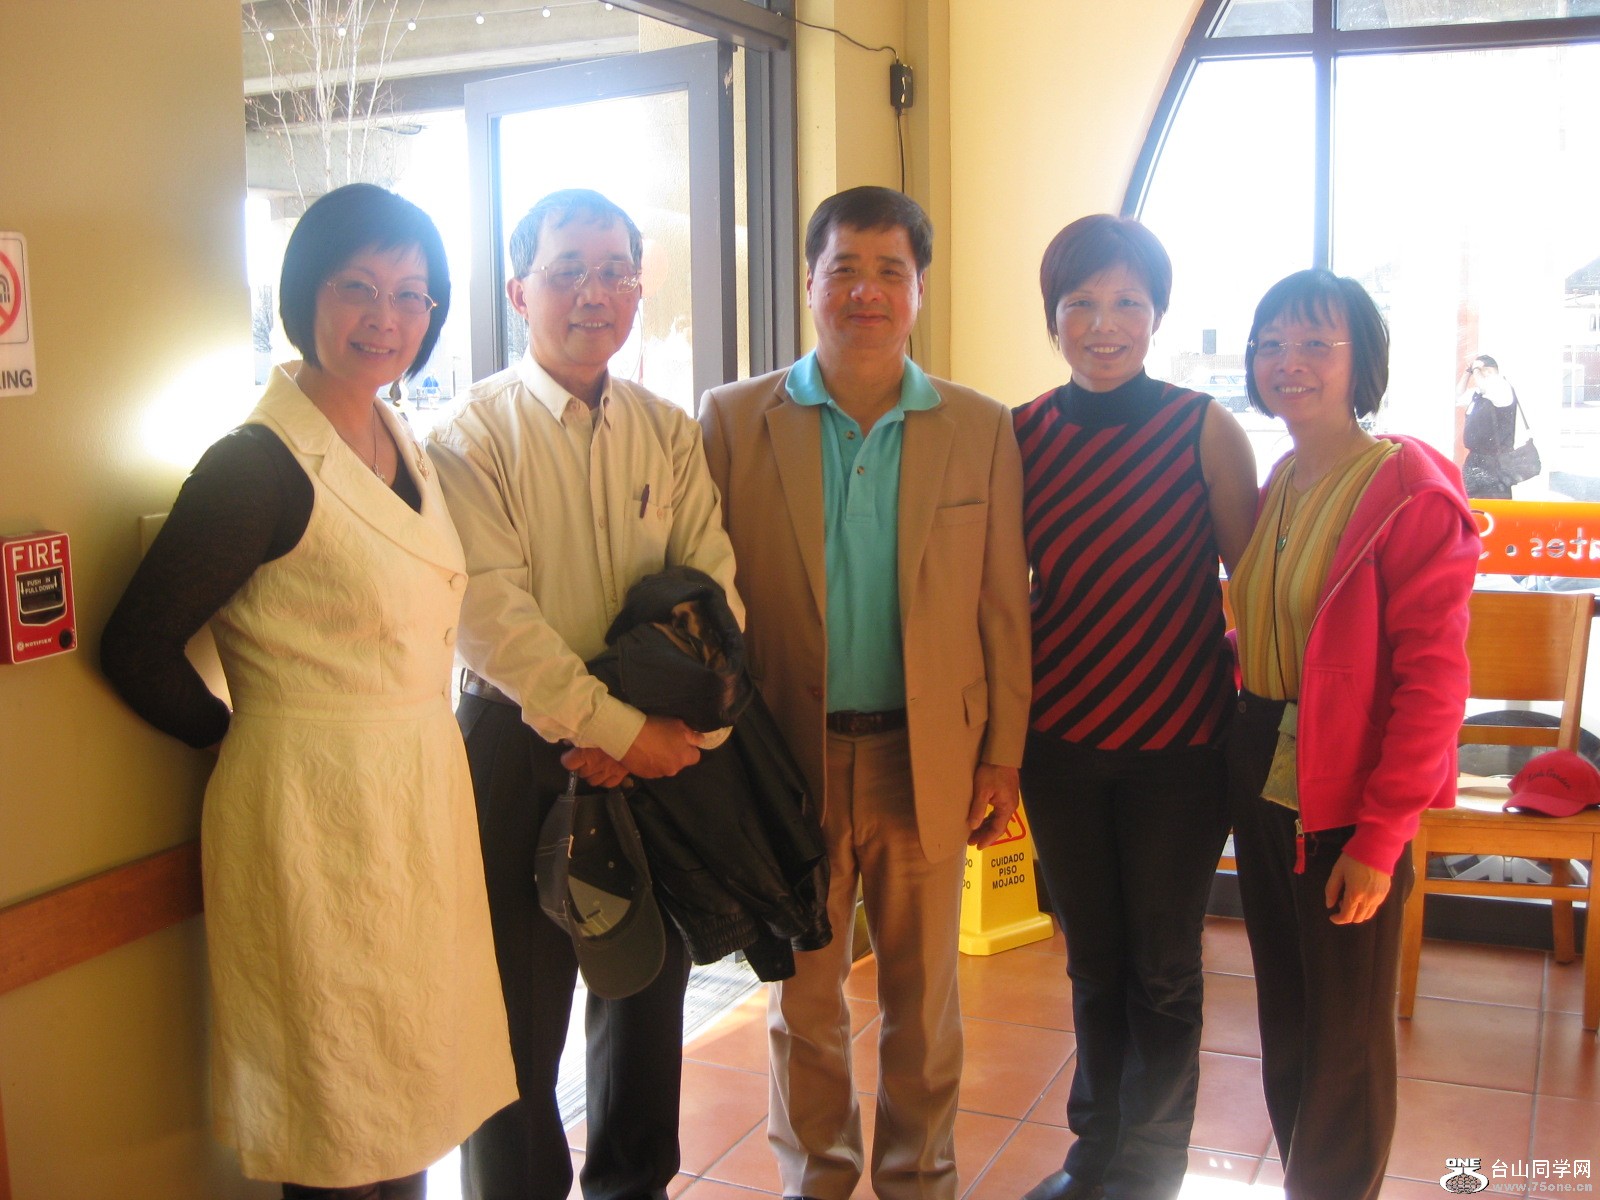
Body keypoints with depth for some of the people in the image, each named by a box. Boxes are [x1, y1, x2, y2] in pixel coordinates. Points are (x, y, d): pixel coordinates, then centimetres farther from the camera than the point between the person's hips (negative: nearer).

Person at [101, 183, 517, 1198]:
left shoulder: (406, 451, 8)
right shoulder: (259, 464, -17)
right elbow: (139, 649, -16)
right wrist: (246, 736, -3)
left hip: (421, 797, 8)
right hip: (318, 808, -7)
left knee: (407, 1085, 19)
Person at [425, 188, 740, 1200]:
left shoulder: (671, 434, 8)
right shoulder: (475, 433, -5)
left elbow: (714, 590, 0)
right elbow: (490, 612, -15)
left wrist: (672, 720, -15)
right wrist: (615, 726, -19)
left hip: (659, 749, 4)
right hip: (522, 748, -4)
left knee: (649, 985, 16)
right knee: (521, 1006, 5)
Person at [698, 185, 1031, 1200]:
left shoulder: (984, 430, 2)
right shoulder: (735, 420, -1)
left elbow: (1004, 608, 3)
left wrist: (1003, 756, 1)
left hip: (928, 761, 1)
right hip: (790, 759, 0)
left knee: (924, 993, 14)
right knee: (803, 992, 14)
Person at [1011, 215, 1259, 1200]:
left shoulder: (1205, 431, -8)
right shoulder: (1022, 434, 1)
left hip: (1178, 743, -3)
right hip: (1060, 738, 3)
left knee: (1162, 969, 10)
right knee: (1092, 959, 17)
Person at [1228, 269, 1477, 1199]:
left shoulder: (1410, 487, -15)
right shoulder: (1276, 487, 7)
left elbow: (1434, 677, -17)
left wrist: (1379, 836, -18)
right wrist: (1243, 754, 4)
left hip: (1350, 799, -7)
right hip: (1262, 775, 7)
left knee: (1347, 1036, 10)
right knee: (1284, 1014, 19)